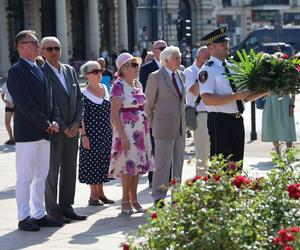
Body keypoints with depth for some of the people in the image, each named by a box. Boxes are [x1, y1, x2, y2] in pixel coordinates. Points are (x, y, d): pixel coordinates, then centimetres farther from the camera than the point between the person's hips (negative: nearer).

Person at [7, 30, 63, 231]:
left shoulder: (40, 70, 16)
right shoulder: (17, 71, -11)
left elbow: (49, 98, 17)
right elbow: (24, 104, -17)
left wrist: (54, 121, 0)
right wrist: (47, 124, -14)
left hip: (45, 132, 8)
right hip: (27, 133, -8)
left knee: (41, 176, 12)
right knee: (25, 177, -2)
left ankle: (39, 214, 19)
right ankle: (24, 218, 4)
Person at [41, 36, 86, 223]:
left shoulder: (70, 71, 12)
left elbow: (79, 99, 13)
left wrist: (76, 123, -1)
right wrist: (63, 128, -14)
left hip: (72, 130, 6)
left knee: (70, 170, 10)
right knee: (51, 171, 1)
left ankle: (66, 207, 19)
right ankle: (53, 211, 7)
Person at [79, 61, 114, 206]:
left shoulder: (105, 88, 8)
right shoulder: (84, 94, -10)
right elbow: (81, 117, -12)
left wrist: (112, 129, 15)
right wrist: (83, 135, -17)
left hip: (105, 133, 6)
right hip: (91, 133, -6)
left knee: (103, 162, 10)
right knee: (92, 162, 0)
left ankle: (100, 193, 20)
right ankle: (93, 195, 8)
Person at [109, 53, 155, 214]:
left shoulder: (137, 84, 12)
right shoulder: (119, 86, -11)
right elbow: (114, 115, -15)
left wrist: (146, 129, 15)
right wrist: (123, 136, -20)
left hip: (141, 130, 7)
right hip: (127, 130, -7)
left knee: (137, 165, 9)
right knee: (128, 165, -6)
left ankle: (134, 199, 16)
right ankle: (126, 201, 3)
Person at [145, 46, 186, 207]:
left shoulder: (181, 75, 13)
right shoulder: (155, 77, -7)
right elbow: (148, 103, -2)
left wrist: (182, 120, 17)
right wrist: (151, 125, 0)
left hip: (180, 127, 7)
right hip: (164, 126, -7)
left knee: (178, 163, 9)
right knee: (163, 163, -5)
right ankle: (158, 198, 2)